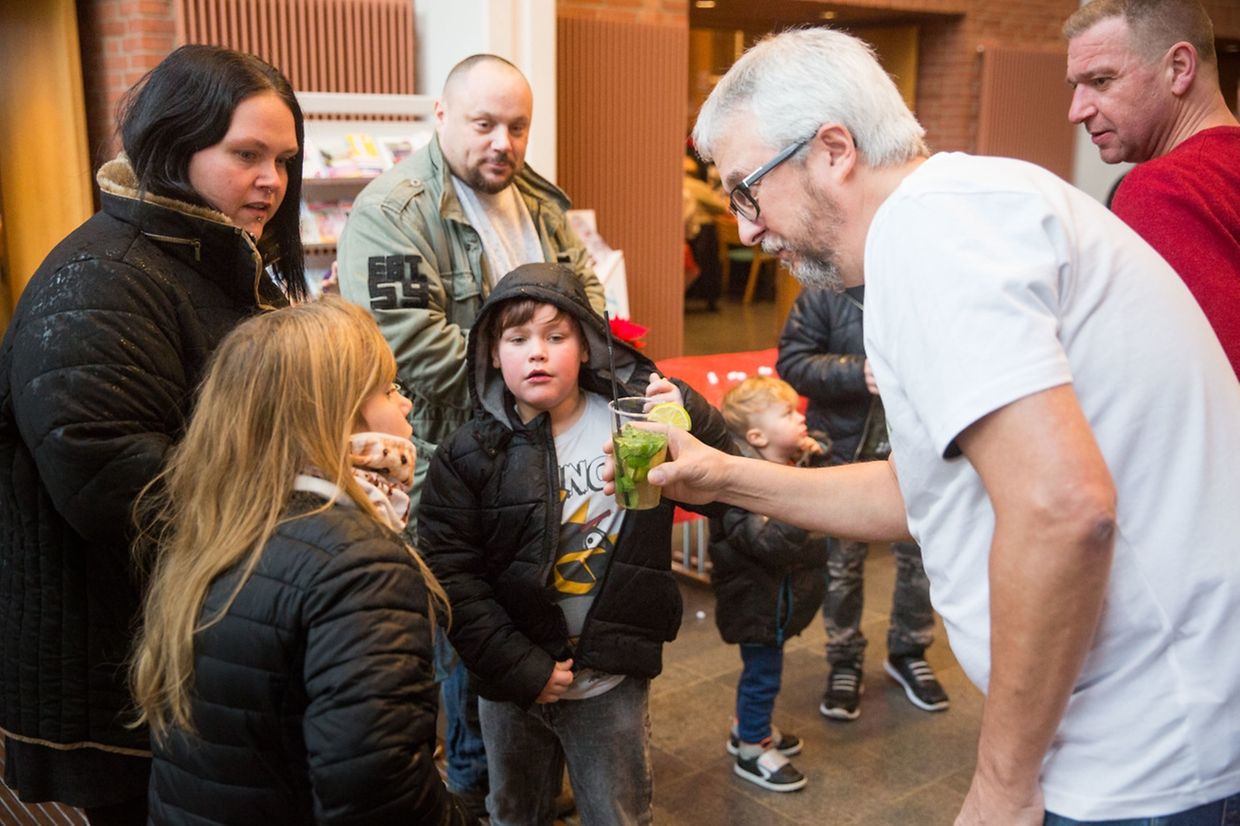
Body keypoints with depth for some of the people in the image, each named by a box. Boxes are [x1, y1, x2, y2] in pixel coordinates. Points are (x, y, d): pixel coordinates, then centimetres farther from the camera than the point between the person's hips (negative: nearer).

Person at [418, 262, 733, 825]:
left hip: (614, 678, 0)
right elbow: (451, 575, -11)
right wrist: (520, 668, -15)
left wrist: (692, 420, -25)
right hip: (514, 680, 1)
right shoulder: (468, 456, -10)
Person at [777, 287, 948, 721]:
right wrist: (857, 372, -25)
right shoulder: (825, 291, -13)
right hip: (845, 448, -1)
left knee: (920, 554, 14)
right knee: (841, 562, 11)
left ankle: (908, 652, 38)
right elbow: (792, 361, -13)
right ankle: (844, 660, 31)